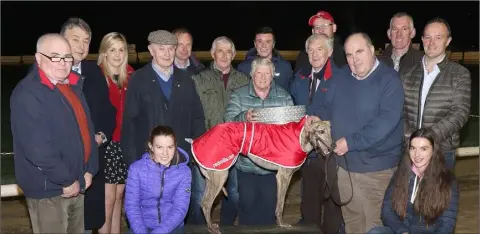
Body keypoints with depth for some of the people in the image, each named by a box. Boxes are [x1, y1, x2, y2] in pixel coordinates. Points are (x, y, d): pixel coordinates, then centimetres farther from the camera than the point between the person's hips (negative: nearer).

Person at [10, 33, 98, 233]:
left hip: (77, 184, 8)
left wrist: (89, 170, 4)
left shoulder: (74, 86, 8)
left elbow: (86, 129, 13)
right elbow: (37, 148, -24)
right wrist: (67, 181, -16)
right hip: (48, 189, -7)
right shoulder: (27, 93, -18)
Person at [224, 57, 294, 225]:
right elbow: (229, 122, -9)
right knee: (247, 203, 5)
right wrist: (244, 118, -29)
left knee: (270, 204, 9)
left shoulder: (284, 96, 5)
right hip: (246, 164, -1)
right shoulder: (238, 96, 0)